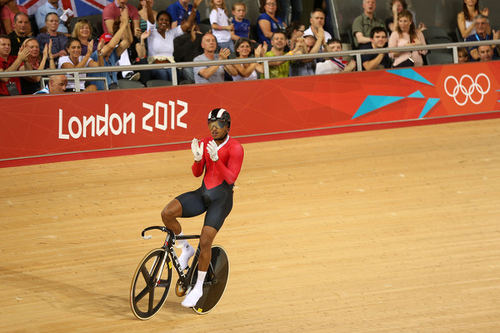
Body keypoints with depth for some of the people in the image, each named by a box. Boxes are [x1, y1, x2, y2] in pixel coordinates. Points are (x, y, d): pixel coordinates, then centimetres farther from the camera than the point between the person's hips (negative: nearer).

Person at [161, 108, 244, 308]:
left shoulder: (235, 148, -10)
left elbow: (231, 178, -18)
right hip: (203, 193, 5)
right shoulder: (204, 143, 6)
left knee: (205, 241, -17)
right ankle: (186, 249, 6)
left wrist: (215, 158, -29)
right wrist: (197, 158, -17)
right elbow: (197, 173, 3)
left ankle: (198, 288, -1)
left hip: (221, 198, -5)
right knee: (167, 214, -20)